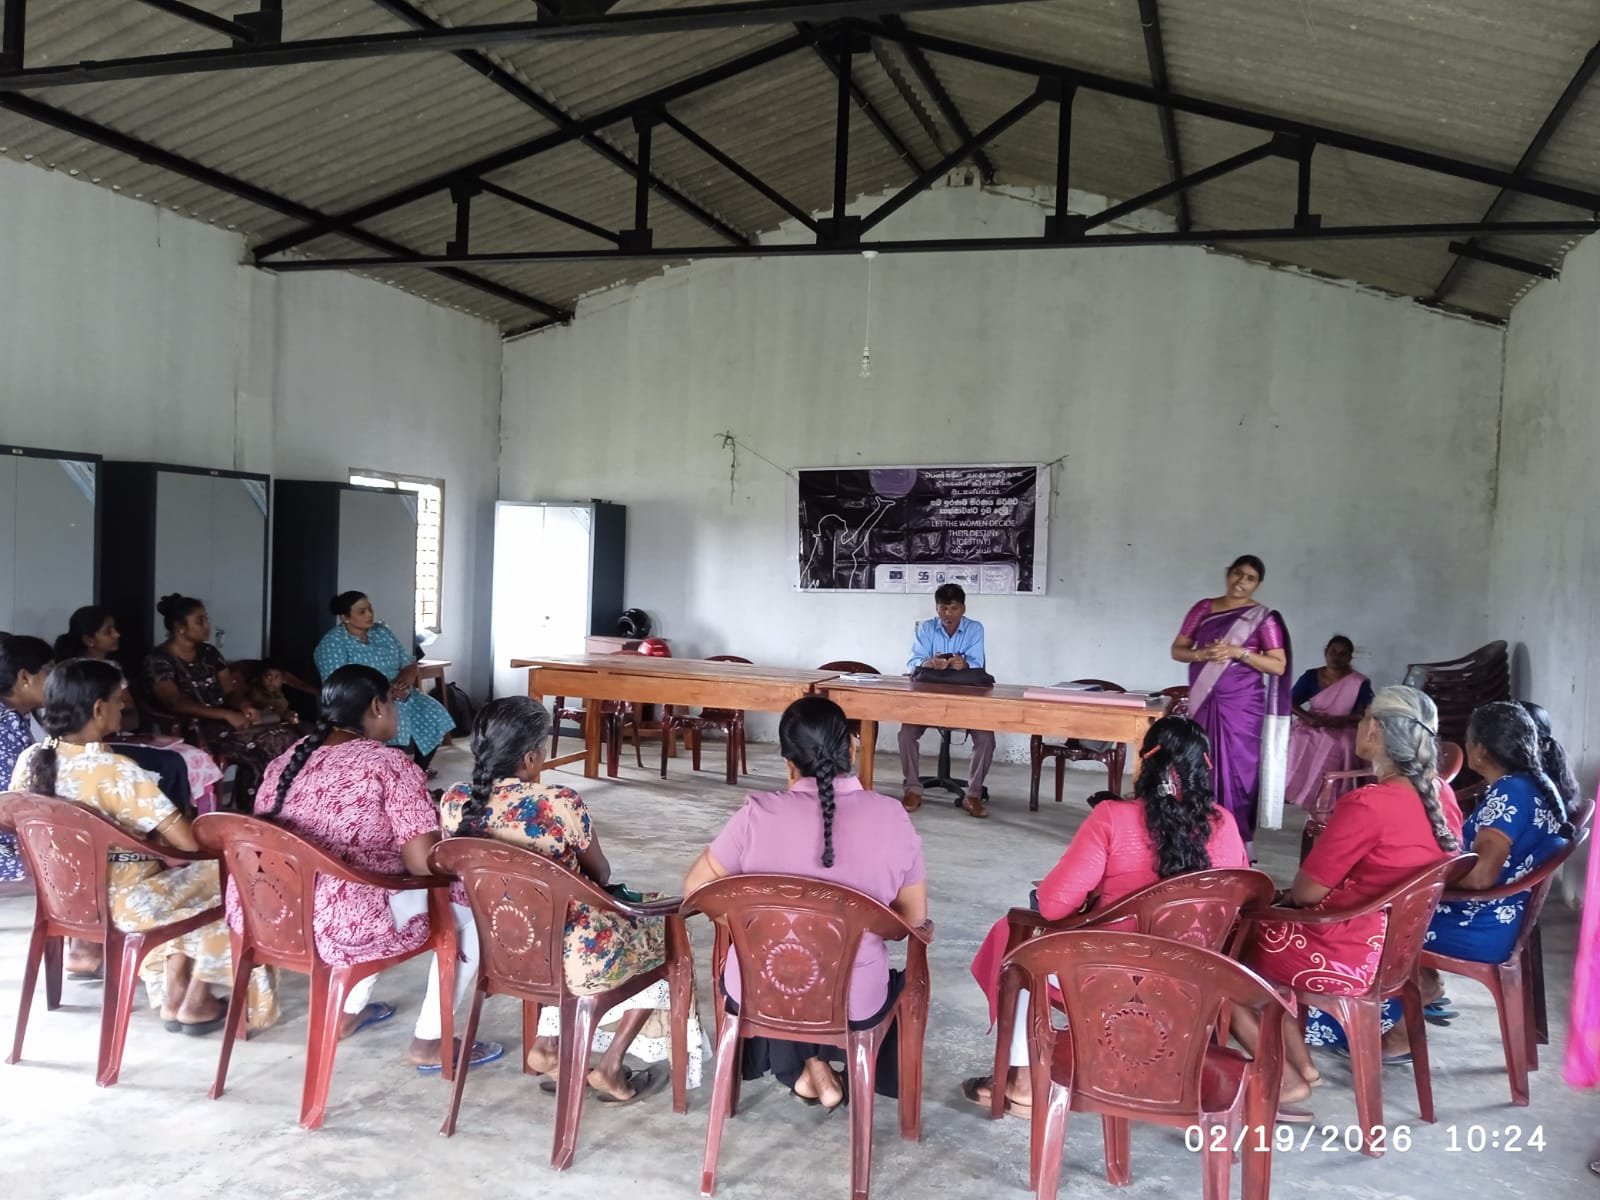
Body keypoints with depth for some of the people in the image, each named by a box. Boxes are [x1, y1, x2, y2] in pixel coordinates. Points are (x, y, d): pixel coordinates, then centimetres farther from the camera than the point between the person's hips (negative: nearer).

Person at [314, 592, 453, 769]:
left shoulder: (382, 631, 11)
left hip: (399, 696, 7)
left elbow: (409, 663, 11)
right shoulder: (333, 642, -8)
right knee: (397, 723, -33)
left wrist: (405, 680, -13)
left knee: (434, 715, -15)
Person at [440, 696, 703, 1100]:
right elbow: (601, 875, -7)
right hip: (569, 956, -6)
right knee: (661, 939, 22)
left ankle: (547, 1045, 25)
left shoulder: (453, 802, -9)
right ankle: (610, 1067, 21)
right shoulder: (561, 804, -24)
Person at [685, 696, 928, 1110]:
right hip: (853, 1005, 0)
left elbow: (696, 887, -6)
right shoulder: (891, 816, -13)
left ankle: (802, 1066, 25)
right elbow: (914, 917, -3)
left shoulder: (759, 813, -17)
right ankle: (821, 1062, 24)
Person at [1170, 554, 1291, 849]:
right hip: (1203, 704, 3)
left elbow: (1279, 666, -5)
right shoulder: (1204, 608, 8)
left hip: (1241, 707, -3)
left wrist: (1240, 652, -16)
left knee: (1236, 772, -3)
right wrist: (1202, 654, -12)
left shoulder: (1263, 618, -1)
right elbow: (1177, 649, 8)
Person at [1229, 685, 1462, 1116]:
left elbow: (1306, 891, -18)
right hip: (1402, 949, 8)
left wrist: (1285, 894, 5)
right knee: (1267, 921, 24)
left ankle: (1285, 1079, 16)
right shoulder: (1442, 795, -1)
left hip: (1347, 959, -8)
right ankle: (1299, 1064, 21)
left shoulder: (1368, 805, -27)